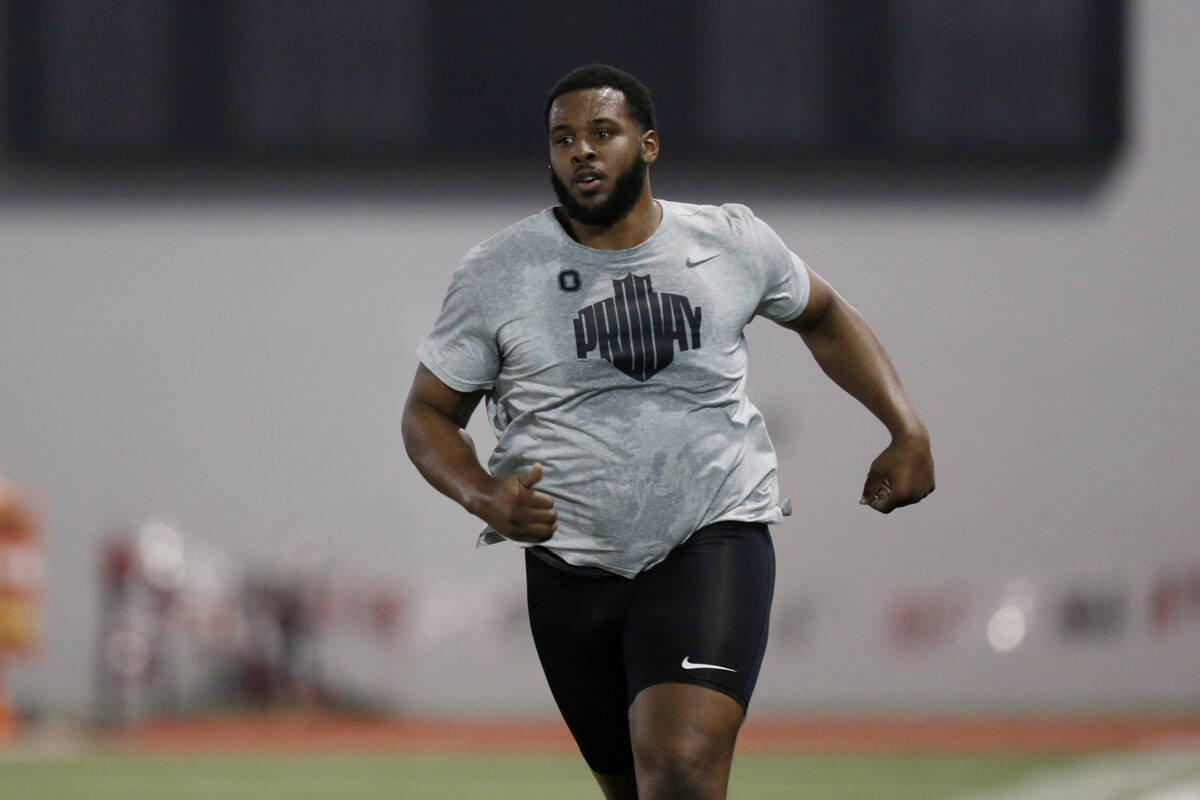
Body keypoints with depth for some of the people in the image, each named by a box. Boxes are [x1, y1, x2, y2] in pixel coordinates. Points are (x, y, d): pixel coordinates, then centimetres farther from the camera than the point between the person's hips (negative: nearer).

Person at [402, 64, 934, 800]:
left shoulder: (732, 244, 2)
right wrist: (484, 497, -14)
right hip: (569, 565, 2)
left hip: (713, 544, -2)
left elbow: (824, 318, 21)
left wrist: (908, 430, 10)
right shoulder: (498, 275, -1)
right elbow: (430, 412, 7)